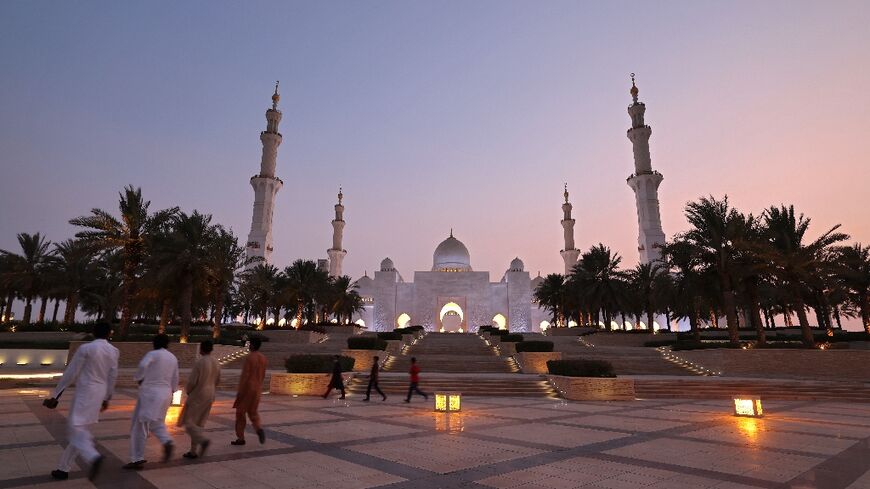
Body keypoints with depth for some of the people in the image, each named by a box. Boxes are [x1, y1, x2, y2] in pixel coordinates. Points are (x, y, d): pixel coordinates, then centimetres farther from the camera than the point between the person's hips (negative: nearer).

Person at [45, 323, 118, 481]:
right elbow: (112, 377, 9)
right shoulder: (113, 351, 4)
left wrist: (55, 396, 1)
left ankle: (93, 457, -30)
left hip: (85, 392, -6)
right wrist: (107, 398, 20)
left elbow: (70, 374, -8)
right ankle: (63, 468, 22)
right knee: (78, 430, 16)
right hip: (99, 393, 6)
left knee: (76, 429, -8)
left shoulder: (85, 348, -10)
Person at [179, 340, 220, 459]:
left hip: (197, 395, -8)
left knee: (188, 422, 2)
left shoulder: (199, 362, -19)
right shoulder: (216, 363, 5)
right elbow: (217, 381, 12)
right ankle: (193, 451, 17)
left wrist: (188, 391, 4)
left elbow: (191, 381, -16)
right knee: (198, 423, 14)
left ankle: (203, 440, -16)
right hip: (210, 395, 8)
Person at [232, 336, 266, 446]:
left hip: (246, 389, -6)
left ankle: (240, 438, 14)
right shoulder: (263, 358, 6)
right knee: (252, 413, 16)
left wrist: (239, 392, -16)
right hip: (257, 389, 7)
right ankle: (259, 429, -10)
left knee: (240, 413, 8)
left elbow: (245, 376, -20)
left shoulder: (249, 358, -17)